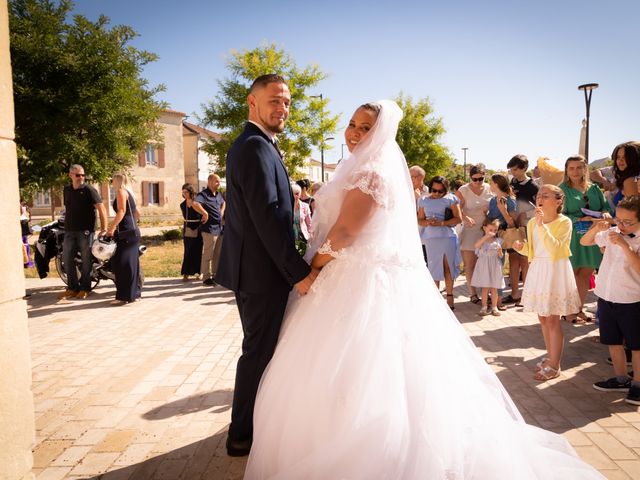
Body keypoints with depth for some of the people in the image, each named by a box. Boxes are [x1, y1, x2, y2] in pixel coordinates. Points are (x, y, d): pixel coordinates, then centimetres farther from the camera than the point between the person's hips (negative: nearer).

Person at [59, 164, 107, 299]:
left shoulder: (89, 190, -6)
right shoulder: (66, 190, 12)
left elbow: (101, 209, -11)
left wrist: (104, 229, -18)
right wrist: (66, 226, 18)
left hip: (85, 231, -5)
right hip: (70, 231, 6)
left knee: (86, 260, 0)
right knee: (67, 258, 5)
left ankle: (84, 288, 10)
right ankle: (72, 287, 15)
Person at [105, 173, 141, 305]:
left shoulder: (121, 191, -6)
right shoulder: (128, 193, 20)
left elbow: (121, 211, -20)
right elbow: (137, 214, 25)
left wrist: (112, 227, -24)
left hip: (125, 232, -10)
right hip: (133, 231, 10)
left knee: (122, 264, -9)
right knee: (132, 263, 12)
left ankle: (124, 296, -8)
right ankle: (134, 293, 17)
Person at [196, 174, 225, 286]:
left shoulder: (218, 194, 15)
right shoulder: (203, 194, -11)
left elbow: (223, 202, 36)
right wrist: (205, 213, -25)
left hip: (219, 228, 9)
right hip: (209, 229, -9)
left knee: (217, 254, 15)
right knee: (208, 254, -2)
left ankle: (215, 275, 25)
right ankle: (206, 278, 5)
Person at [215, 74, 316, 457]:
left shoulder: (252, 145, 17)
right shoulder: (256, 147, -17)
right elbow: (267, 217, -24)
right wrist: (299, 272, -21)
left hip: (256, 267, 11)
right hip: (262, 270, -11)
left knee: (260, 348, 21)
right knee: (261, 350, 2)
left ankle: (249, 425, 39)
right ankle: (244, 436, 20)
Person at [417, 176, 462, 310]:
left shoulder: (451, 199, 3)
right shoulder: (424, 200, 12)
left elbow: (458, 219, -2)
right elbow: (420, 220, 12)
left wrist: (441, 223, -14)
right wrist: (428, 222, -10)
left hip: (448, 236, -2)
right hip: (430, 238, 2)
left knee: (448, 267, 1)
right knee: (433, 268, 5)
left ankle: (449, 296, 9)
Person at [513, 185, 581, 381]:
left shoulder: (564, 222, -11)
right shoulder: (532, 223, 6)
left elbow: (554, 247, -25)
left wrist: (541, 225, -28)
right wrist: (522, 248, -6)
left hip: (555, 271, -6)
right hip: (538, 270, 6)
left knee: (552, 320, -2)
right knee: (543, 318, 13)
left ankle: (554, 365, 9)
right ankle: (551, 357, 30)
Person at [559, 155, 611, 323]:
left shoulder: (594, 188, 10)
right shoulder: (563, 189, -4)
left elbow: (606, 205, 11)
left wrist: (605, 213, -11)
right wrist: (580, 219, -21)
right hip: (572, 238, -5)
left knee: (586, 275, 11)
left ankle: (579, 309, 25)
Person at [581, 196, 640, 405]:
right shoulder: (612, 233, 1)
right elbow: (584, 242, 10)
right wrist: (596, 229, -9)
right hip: (606, 296, 6)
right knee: (613, 342, 17)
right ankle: (621, 379, 33)